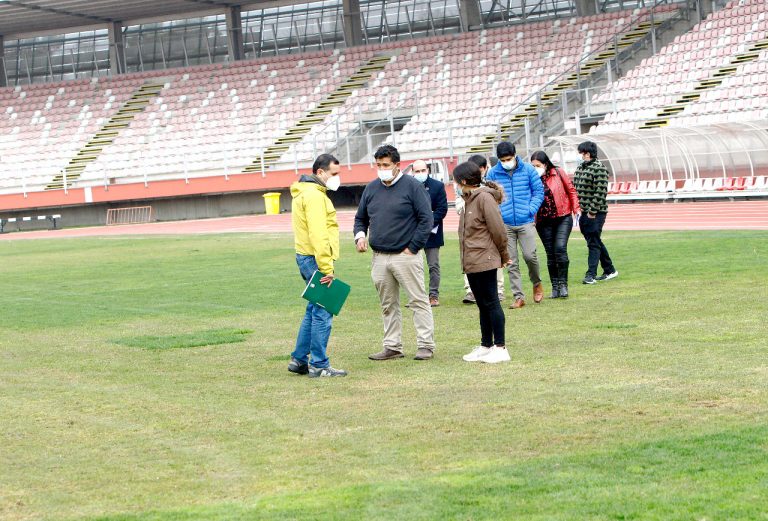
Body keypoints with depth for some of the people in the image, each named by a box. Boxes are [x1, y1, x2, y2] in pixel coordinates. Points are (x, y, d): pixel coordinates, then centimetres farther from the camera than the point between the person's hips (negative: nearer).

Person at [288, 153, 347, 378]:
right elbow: (318, 235, -22)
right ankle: (319, 365, -5)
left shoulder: (306, 192, 19)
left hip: (306, 257, 11)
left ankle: (299, 359, 22)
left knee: (314, 310, 17)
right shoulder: (314, 195, -15)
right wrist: (327, 268, -23)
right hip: (316, 259, -11)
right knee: (322, 313, -7)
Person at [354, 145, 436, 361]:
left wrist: (413, 247, -11)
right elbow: (360, 218, 22)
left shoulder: (412, 186, -5)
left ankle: (425, 345, 2)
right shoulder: (371, 188, 12)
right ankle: (392, 347, 17)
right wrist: (360, 235, 1)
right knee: (388, 305, 10)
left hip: (405, 256, -6)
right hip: (379, 258, 6)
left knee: (418, 300, -2)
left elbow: (426, 219, -7)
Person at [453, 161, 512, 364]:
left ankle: (500, 347, -1)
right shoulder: (469, 199, 14)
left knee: (491, 303, -5)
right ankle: (486, 346, 21)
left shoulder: (484, 198, -14)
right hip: (471, 262, 9)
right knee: (482, 305, 14)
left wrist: (503, 255, -3)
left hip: (485, 261, -9)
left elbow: (498, 229, -14)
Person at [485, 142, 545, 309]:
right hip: (504, 224, 1)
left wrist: (531, 209, -7)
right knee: (512, 262, 2)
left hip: (525, 222, -1)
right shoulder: (493, 173, 3)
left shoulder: (528, 170, 1)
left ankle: (537, 283, 23)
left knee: (530, 256, -6)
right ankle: (518, 297, 7)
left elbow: (539, 191, 6)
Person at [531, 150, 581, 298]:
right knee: (550, 253, 5)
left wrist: (576, 209, 0)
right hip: (544, 222, 2)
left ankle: (563, 284, -5)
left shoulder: (558, 173, -3)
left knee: (560, 249, -15)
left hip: (562, 218, -2)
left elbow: (571, 190, 5)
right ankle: (555, 286, 14)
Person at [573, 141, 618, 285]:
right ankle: (610, 270, 26)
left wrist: (592, 211, -20)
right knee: (596, 242, 15)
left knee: (594, 244, -7)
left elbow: (601, 192, -18)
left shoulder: (599, 168, -13)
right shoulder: (580, 168, 14)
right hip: (584, 213, 9)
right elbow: (575, 189, 20)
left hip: (595, 213, -9)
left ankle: (591, 275, -7)